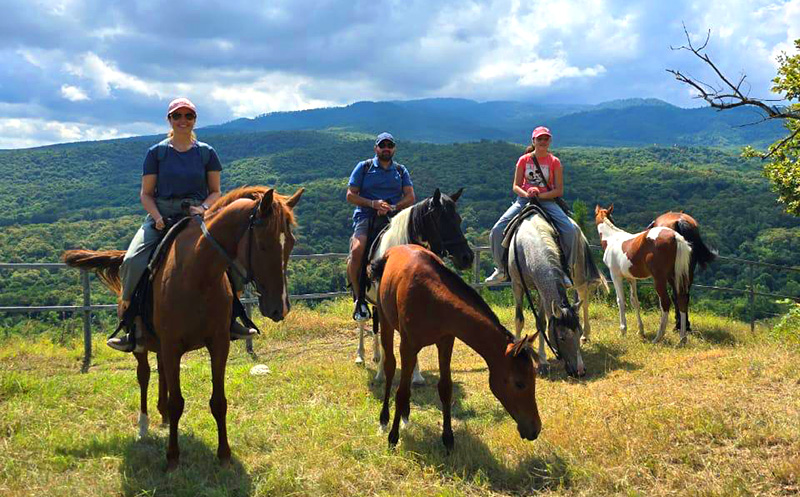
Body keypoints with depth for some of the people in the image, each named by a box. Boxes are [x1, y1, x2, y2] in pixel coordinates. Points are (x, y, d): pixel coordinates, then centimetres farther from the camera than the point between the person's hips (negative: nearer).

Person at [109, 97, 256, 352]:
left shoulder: (206, 153, 9)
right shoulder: (156, 153, 7)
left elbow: (216, 192, 11)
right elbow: (146, 193, 7)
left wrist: (203, 207, -11)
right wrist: (157, 217, -12)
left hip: (197, 217, 1)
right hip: (161, 217, 0)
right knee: (132, 261, -24)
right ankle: (132, 327, -12)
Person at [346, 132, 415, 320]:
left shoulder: (401, 170, 18)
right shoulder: (364, 167, 11)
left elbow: (410, 197, 8)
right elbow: (350, 195, 5)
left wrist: (393, 207, -11)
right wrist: (373, 203, -11)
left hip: (392, 218, 2)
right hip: (365, 215, -2)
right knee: (357, 251, -29)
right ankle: (359, 299, -14)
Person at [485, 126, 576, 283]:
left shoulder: (555, 162, 1)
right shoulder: (524, 160, 4)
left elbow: (559, 190, -3)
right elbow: (515, 186, 4)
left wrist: (539, 195, -17)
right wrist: (526, 194, -17)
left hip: (547, 200, -1)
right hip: (524, 199, 1)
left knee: (569, 230, -24)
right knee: (497, 230, -18)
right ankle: (501, 269, 1)